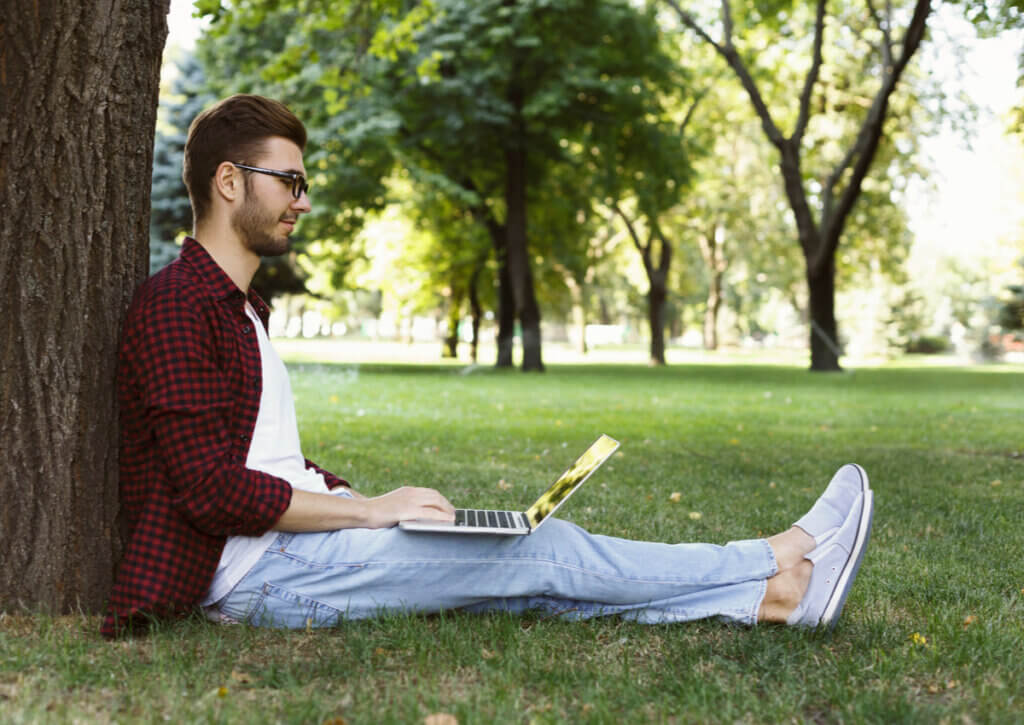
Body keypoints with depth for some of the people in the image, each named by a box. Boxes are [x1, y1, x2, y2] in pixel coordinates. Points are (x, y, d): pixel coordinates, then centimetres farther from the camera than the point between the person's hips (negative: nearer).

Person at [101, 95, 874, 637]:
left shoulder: (237, 307, 20)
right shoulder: (176, 306, -13)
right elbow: (214, 492, -21)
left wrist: (376, 503, 7)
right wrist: (368, 510, -16)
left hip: (295, 539, 9)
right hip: (254, 571, -9)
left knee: (539, 564, -5)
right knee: (539, 551, -14)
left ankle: (773, 587, -8)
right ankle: (777, 574, -7)